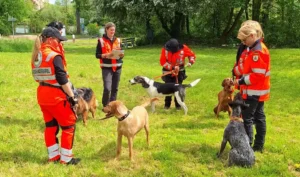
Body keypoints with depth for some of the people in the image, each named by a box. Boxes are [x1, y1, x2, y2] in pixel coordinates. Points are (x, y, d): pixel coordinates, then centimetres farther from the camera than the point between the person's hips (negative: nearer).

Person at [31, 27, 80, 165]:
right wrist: (71, 96, -12)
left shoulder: (35, 56, 8)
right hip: (56, 96, -8)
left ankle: (53, 156, 25)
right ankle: (66, 158, 8)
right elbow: (62, 80, -19)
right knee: (69, 126, 4)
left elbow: (38, 77, 13)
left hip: (42, 95, 8)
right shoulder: (54, 56, -18)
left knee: (50, 126, 18)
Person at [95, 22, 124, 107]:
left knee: (115, 88, 7)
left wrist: (121, 55, -7)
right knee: (107, 88, -14)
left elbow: (121, 53, 16)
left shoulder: (118, 40, 11)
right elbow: (97, 55, -3)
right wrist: (106, 55, -19)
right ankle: (105, 106, 5)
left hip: (117, 67, 4)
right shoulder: (101, 40, -2)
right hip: (106, 68, -4)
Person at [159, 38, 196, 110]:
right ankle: (167, 104, 13)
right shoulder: (165, 49, -19)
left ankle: (178, 105, 12)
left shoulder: (183, 48, -18)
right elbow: (162, 62, -16)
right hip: (168, 71, 0)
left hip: (179, 71, 0)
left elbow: (192, 55, -3)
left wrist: (190, 62, -21)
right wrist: (172, 67, -26)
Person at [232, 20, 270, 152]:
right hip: (255, 91, 10)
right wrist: (237, 71, -1)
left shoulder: (258, 52, -20)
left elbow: (257, 75, -24)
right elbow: (245, 68, 18)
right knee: (259, 117, 14)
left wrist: (241, 81, -16)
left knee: (247, 117, -6)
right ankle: (259, 145, 23)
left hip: (254, 91, -10)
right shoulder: (252, 49, 12)